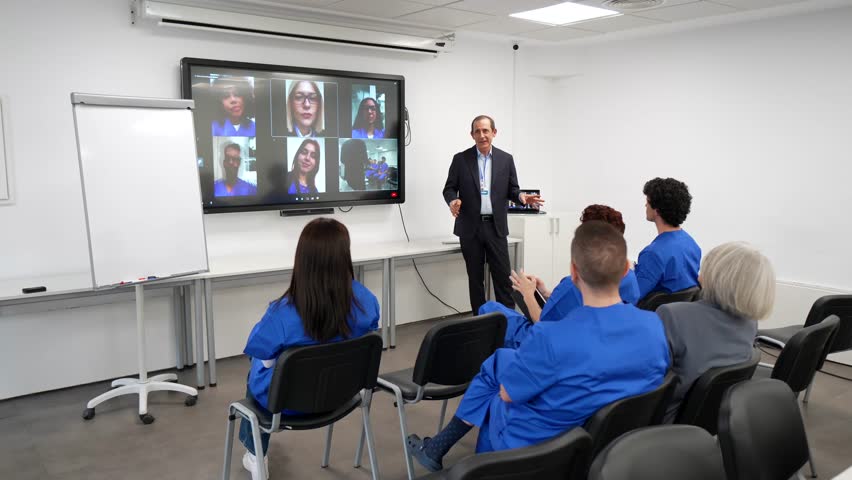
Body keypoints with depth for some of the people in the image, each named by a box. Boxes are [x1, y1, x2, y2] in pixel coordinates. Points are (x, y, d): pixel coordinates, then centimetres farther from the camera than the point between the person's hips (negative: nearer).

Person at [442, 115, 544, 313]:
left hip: (495, 226, 1)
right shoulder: (461, 159, 1)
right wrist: (453, 201, -20)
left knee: (503, 277, -1)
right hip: (470, 227, 0)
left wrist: (522, 197, -15)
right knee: (475, 278, 7)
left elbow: (512, 189, 7)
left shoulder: (506, 159, 5)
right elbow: (449, 188, 2)